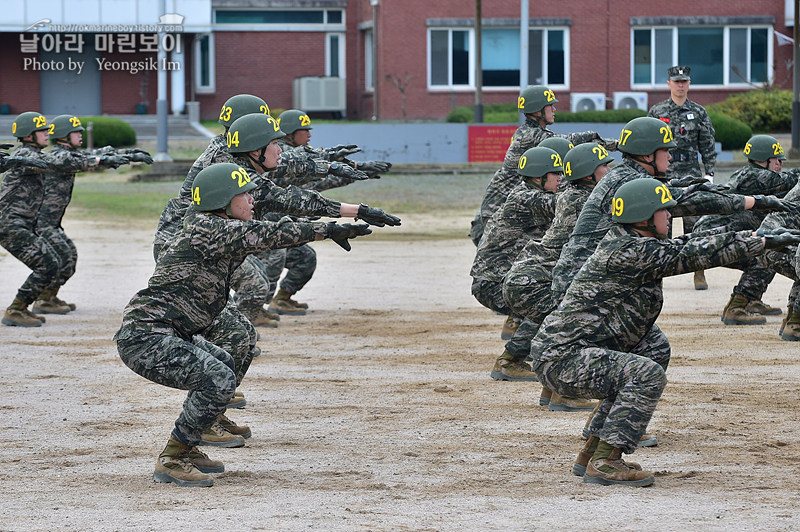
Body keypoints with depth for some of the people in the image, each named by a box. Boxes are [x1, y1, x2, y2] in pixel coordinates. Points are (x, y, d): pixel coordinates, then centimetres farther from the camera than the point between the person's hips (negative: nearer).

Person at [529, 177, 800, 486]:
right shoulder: (630, 252, -17)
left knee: (655, 347, 22)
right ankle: (604, 462, -19)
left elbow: (687, 244, 18)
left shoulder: (625, 242, 12)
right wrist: (762, 243, -11)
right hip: (560, 359, -11)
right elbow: (690, 255, -16)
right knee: (648, 373, -23)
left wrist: (753, 238, 15)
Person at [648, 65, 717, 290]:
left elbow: (708, 147, 8)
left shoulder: (699, 113, 7)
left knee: (694, 224, -5)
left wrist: (709, 173, 1)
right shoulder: (656, 112, 7)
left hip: (690, 175, 0)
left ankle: (699, 274, -2)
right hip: (662, 174, 1)